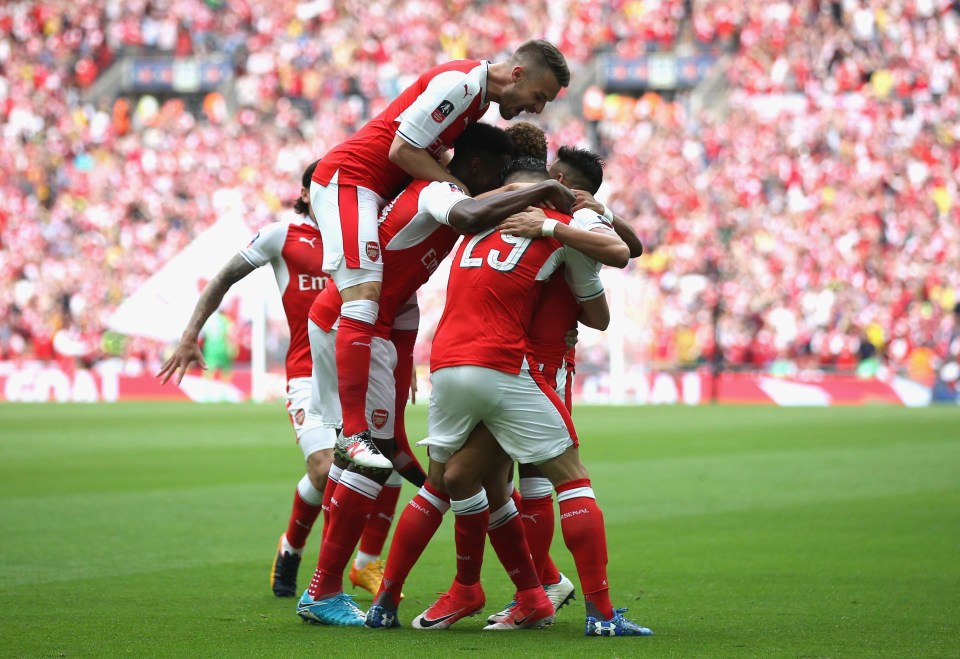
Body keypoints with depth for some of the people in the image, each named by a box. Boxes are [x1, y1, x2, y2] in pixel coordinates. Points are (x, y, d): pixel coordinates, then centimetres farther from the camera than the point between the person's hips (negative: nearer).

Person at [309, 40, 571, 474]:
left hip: (377, 191, 11)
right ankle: (352, 435, -25)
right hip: (347, 178, -11)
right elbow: (402, 149, -19)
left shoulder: (482, 96, 13)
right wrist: (461, 190, -13)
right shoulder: (461, 82, -18)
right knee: (365, 293, -20)